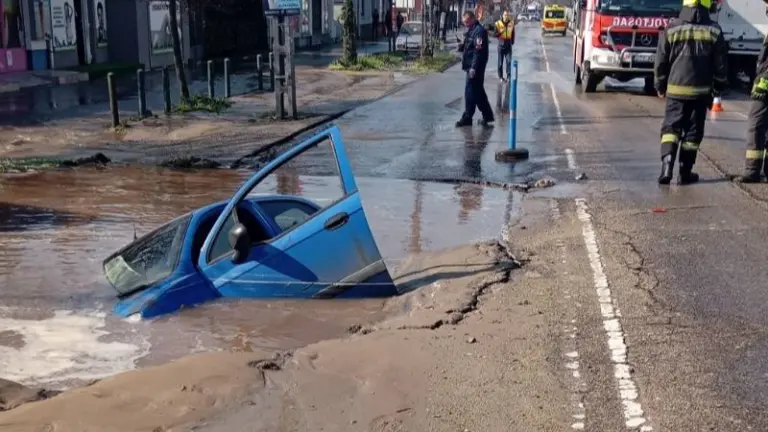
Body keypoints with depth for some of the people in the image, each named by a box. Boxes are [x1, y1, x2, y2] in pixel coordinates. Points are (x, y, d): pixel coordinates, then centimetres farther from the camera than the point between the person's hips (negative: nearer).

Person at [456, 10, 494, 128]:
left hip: (475, 67, -10)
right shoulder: (471, 30, 16)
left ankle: (467, 118, 2)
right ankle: (487, 116, 20)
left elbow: (478, 51, -21)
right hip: (471, 66, 10)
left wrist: (473, 67, -25)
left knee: (470, 92, -5)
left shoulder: (479, 31, -15)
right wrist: (462, 47, 3)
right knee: (478, 92, 14)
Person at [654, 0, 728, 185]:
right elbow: (720, 64, 3)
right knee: (693, 131, 8)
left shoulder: (672, 29, -4)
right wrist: (720, 86, 16)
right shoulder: (714, 31, -2)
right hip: (701, 91, 0)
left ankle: (667, 163, -16)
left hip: (676, 89, 0)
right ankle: (685, 172, 12)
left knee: (670, 127, 5)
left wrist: (660, 86, 13)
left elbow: (661, 61, 1)